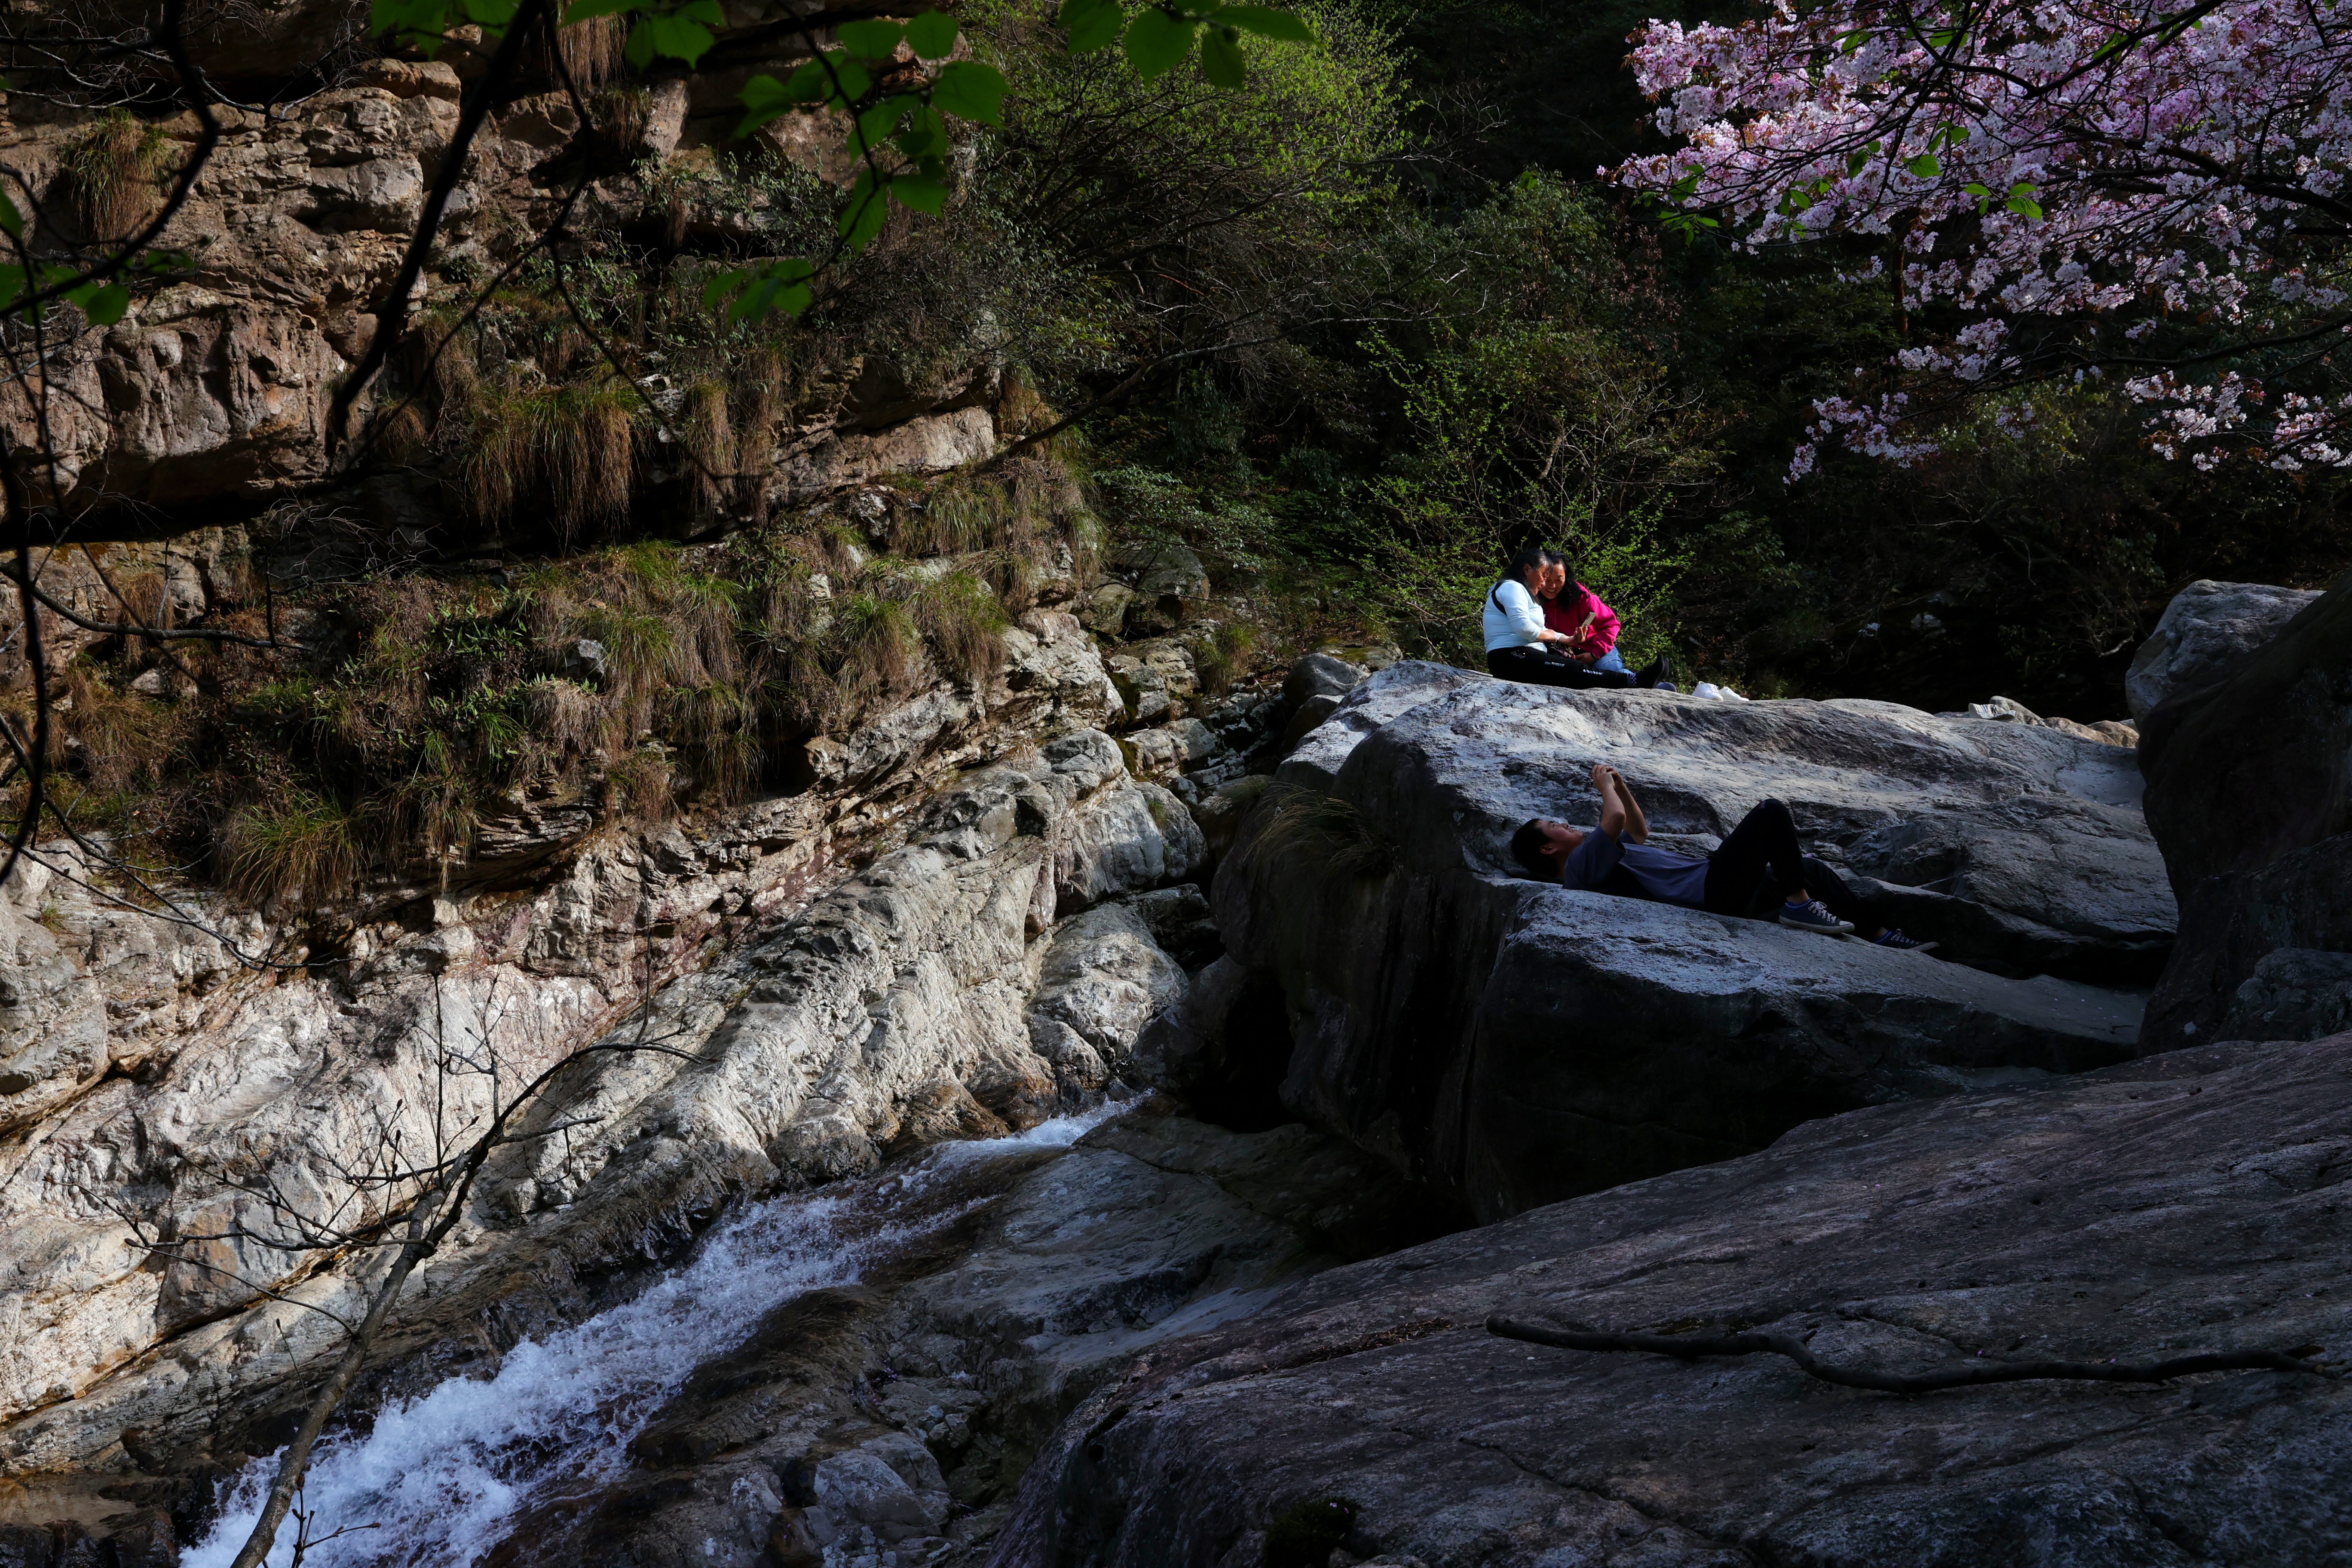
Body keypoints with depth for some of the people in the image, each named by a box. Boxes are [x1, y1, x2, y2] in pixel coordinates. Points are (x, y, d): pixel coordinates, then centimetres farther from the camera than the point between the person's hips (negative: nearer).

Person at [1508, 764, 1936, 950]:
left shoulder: (1593, 857, 23)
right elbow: (1616, 819, -28)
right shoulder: (1582, 865, -11)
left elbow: (1639, 832, 37)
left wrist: (1621, 787, 23)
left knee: (1814, 870, 18)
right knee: (1773, 812, -19)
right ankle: (1798, 905, -15)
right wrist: (1605, 786, -7)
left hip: (1713, 883, 11)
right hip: (1713, 888, -11)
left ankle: (1880, 935, 22)